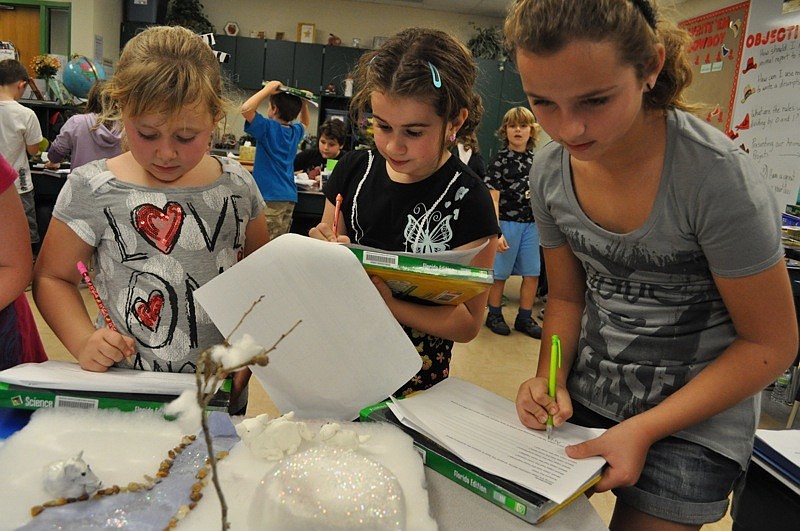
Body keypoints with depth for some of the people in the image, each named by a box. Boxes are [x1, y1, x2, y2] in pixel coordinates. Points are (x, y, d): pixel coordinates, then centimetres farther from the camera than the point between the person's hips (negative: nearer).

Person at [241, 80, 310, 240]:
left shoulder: (268, 128, -10)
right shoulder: (296, 132, 11)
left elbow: (246, 108, -20)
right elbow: (305, 124, 34)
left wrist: (267, 89, -10)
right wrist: (303, 103, 20)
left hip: (270, 198, -7)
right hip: (289, 198, 7)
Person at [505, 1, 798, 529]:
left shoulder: (717, 175, -25)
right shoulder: (551, 172, -10)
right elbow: (566, 297, 4)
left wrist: (645, 429, -21)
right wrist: (550, 379, -13)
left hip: (694, 418, -4)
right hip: (584, 397, 5)